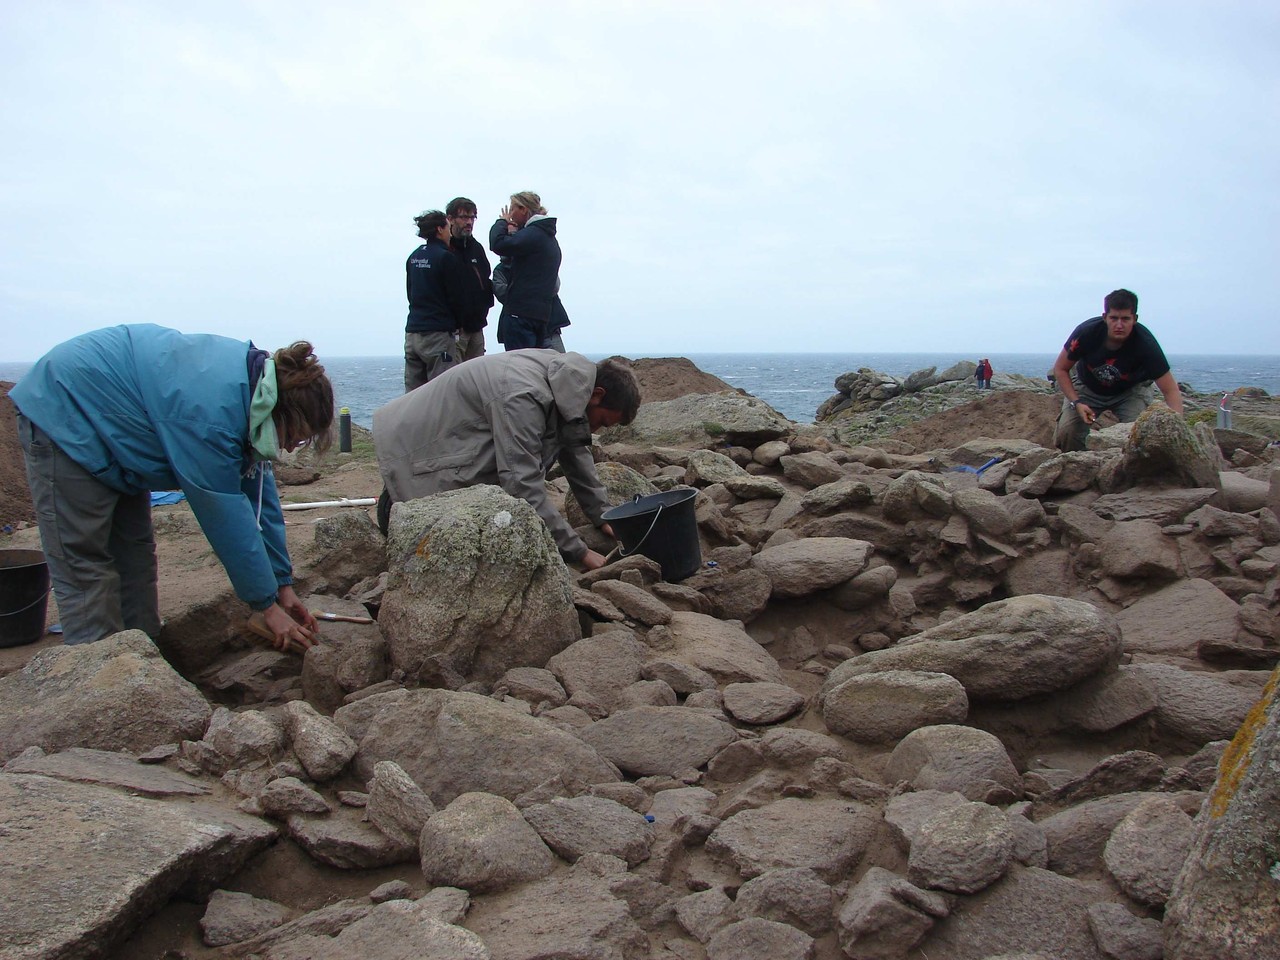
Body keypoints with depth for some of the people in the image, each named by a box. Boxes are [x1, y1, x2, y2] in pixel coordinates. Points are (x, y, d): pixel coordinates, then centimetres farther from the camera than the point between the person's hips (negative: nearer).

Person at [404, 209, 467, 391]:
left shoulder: (413, 257, 13)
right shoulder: (445, 257, -8)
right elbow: (457, 297, -7)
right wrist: (457, 324, 9)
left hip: (412, 331, 7)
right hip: (438, 335, -7)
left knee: (412, 396, 7)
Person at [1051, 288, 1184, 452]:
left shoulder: (1146, 344, -32)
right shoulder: (1086, 332, -31)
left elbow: (1171, 390, -30)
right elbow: (1060, 369, -15)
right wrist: (1076, 403, -26)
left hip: (1129, 392, 0)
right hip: (1087, 388, 1)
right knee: (1065, 434, -19)